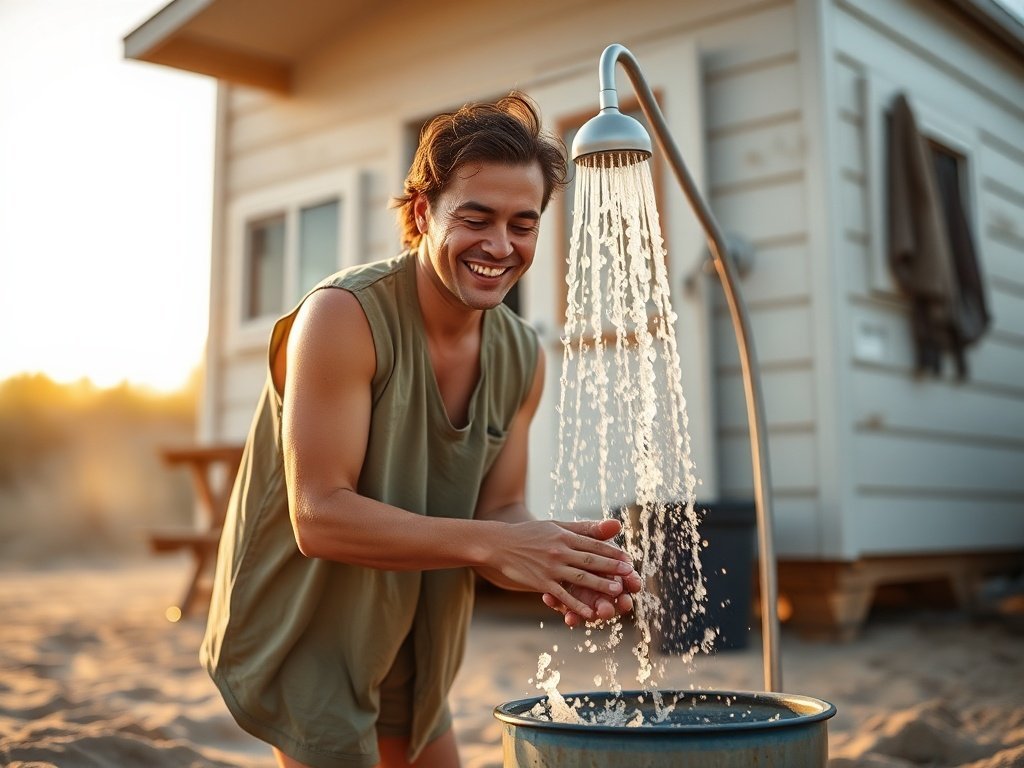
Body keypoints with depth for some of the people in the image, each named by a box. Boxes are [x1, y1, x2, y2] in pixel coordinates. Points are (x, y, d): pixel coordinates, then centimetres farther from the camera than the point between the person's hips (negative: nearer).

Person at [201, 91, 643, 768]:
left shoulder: (522, 357, -5)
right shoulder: (343, 316, -24)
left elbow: (500, 513, -3)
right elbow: (320, 517, -29)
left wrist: (560, 565, -25)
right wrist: (492, 543, -35)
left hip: (410, 639, 7)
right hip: (303, 633, -6)